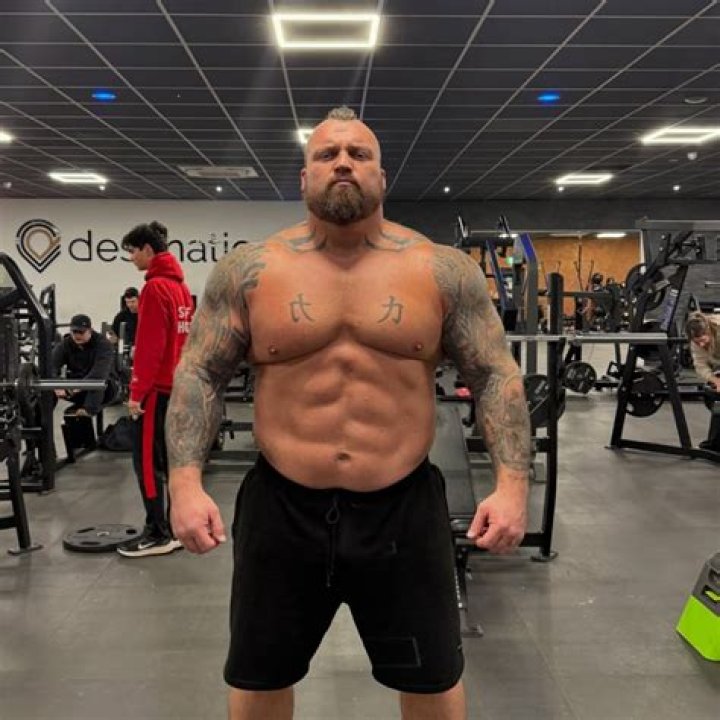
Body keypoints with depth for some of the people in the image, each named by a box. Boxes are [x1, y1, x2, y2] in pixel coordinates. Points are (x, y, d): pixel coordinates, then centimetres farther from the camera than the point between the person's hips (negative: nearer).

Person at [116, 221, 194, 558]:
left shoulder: (155, 288, -15)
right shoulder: (181, 286, 14)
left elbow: (149, 346, -19)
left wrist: (137, 392, -15)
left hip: (158, 388, -9)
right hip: (179, 385, 9)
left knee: (147, 461, -2)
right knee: (172, 458, 13)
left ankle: (158, 534, 2)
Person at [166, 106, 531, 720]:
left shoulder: (444, 271, -2)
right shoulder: (248, 272, -1)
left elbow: (496, 376, -1)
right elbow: (199, 376, 1)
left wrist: (512, 482, -13)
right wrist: (187, 481, -11)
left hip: (404, 508, 0)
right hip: (281, 508, 1)